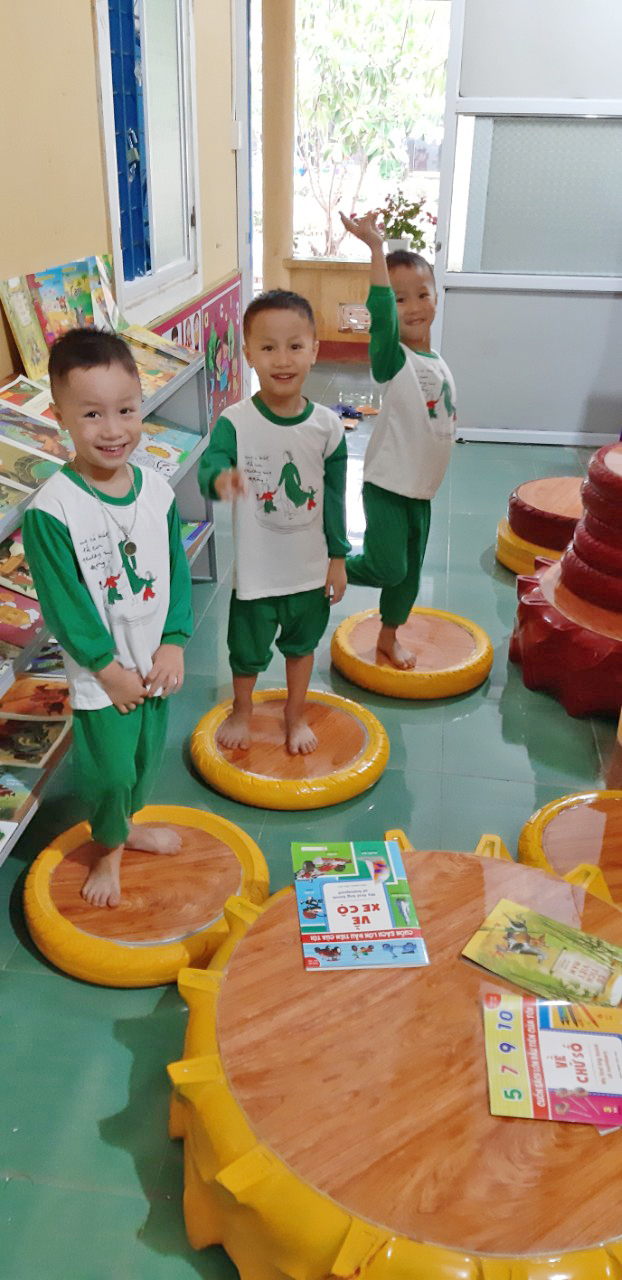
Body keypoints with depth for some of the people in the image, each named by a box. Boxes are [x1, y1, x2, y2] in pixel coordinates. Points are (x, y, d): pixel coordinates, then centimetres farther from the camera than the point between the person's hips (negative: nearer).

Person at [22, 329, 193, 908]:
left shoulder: (156, 491, -5)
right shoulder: (51, 510, -21)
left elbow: (176, 572, 1)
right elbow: (63, 602, -17)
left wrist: (174, 643, -7)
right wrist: (109, 668, -14)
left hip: (157, 663, 5)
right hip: (100, 676, -5)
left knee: (145, 757, 22)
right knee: (109, 770, 8)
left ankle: (125, 823, 51)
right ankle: (108, 849, 38)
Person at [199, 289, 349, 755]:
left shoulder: (327, 426, -9)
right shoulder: (236, 422, -17)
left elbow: (335, 497, -1)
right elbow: (211, 461, -33)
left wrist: (338, 556, 3)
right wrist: (220, 477, -58)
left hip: (311, 567, 2)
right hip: (256, 568, -2)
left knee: (302, 644, 22)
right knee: (247, 650, 17)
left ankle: (295, 713, 47)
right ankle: (242, 710, 47)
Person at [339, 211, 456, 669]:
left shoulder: (439, 364, 7)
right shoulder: (393, 357, -14)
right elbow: (381, 313, -34)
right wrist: (376, 248, -41)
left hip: (422, 488, 7)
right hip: (387, 484, -7)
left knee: (410, 568, 17)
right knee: (388, 567, -11)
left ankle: (390, 635, 37)